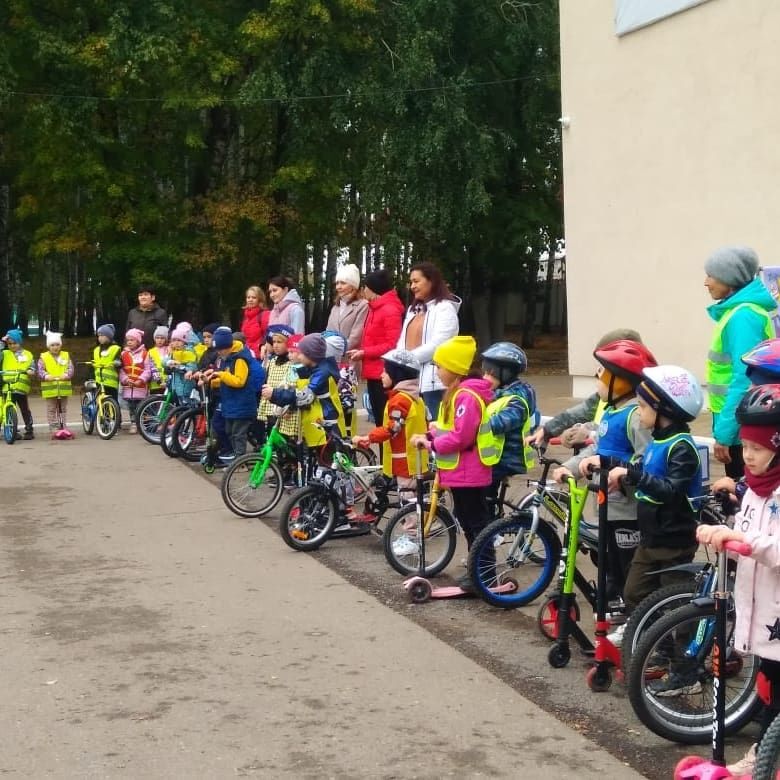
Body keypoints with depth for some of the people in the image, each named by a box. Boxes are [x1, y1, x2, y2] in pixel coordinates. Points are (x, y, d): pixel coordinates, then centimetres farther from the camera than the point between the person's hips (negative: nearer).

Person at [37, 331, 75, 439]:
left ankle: (63, 428, 18)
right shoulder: (43, 357, 0)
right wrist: (46, 376, -27)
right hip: (50, 388, -2)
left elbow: (70, 368, -1)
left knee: (63, 409, 11)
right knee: (51, 410, 3)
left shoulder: (66, 356, 7)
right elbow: (40, 370, -7)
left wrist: (66, 375, -22)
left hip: (63, 387, 2)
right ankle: (54, 429, 6)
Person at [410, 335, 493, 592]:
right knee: (467, 520, 17)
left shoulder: (467, 395, -22)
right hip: (460, 472, 11)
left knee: (476, 522, -3)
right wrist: (429, 435, 3)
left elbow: (462, 436, -26)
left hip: (467, 473, -11)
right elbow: (449, 428, 19)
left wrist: (432, 444, -17)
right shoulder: (456, 392, 13)